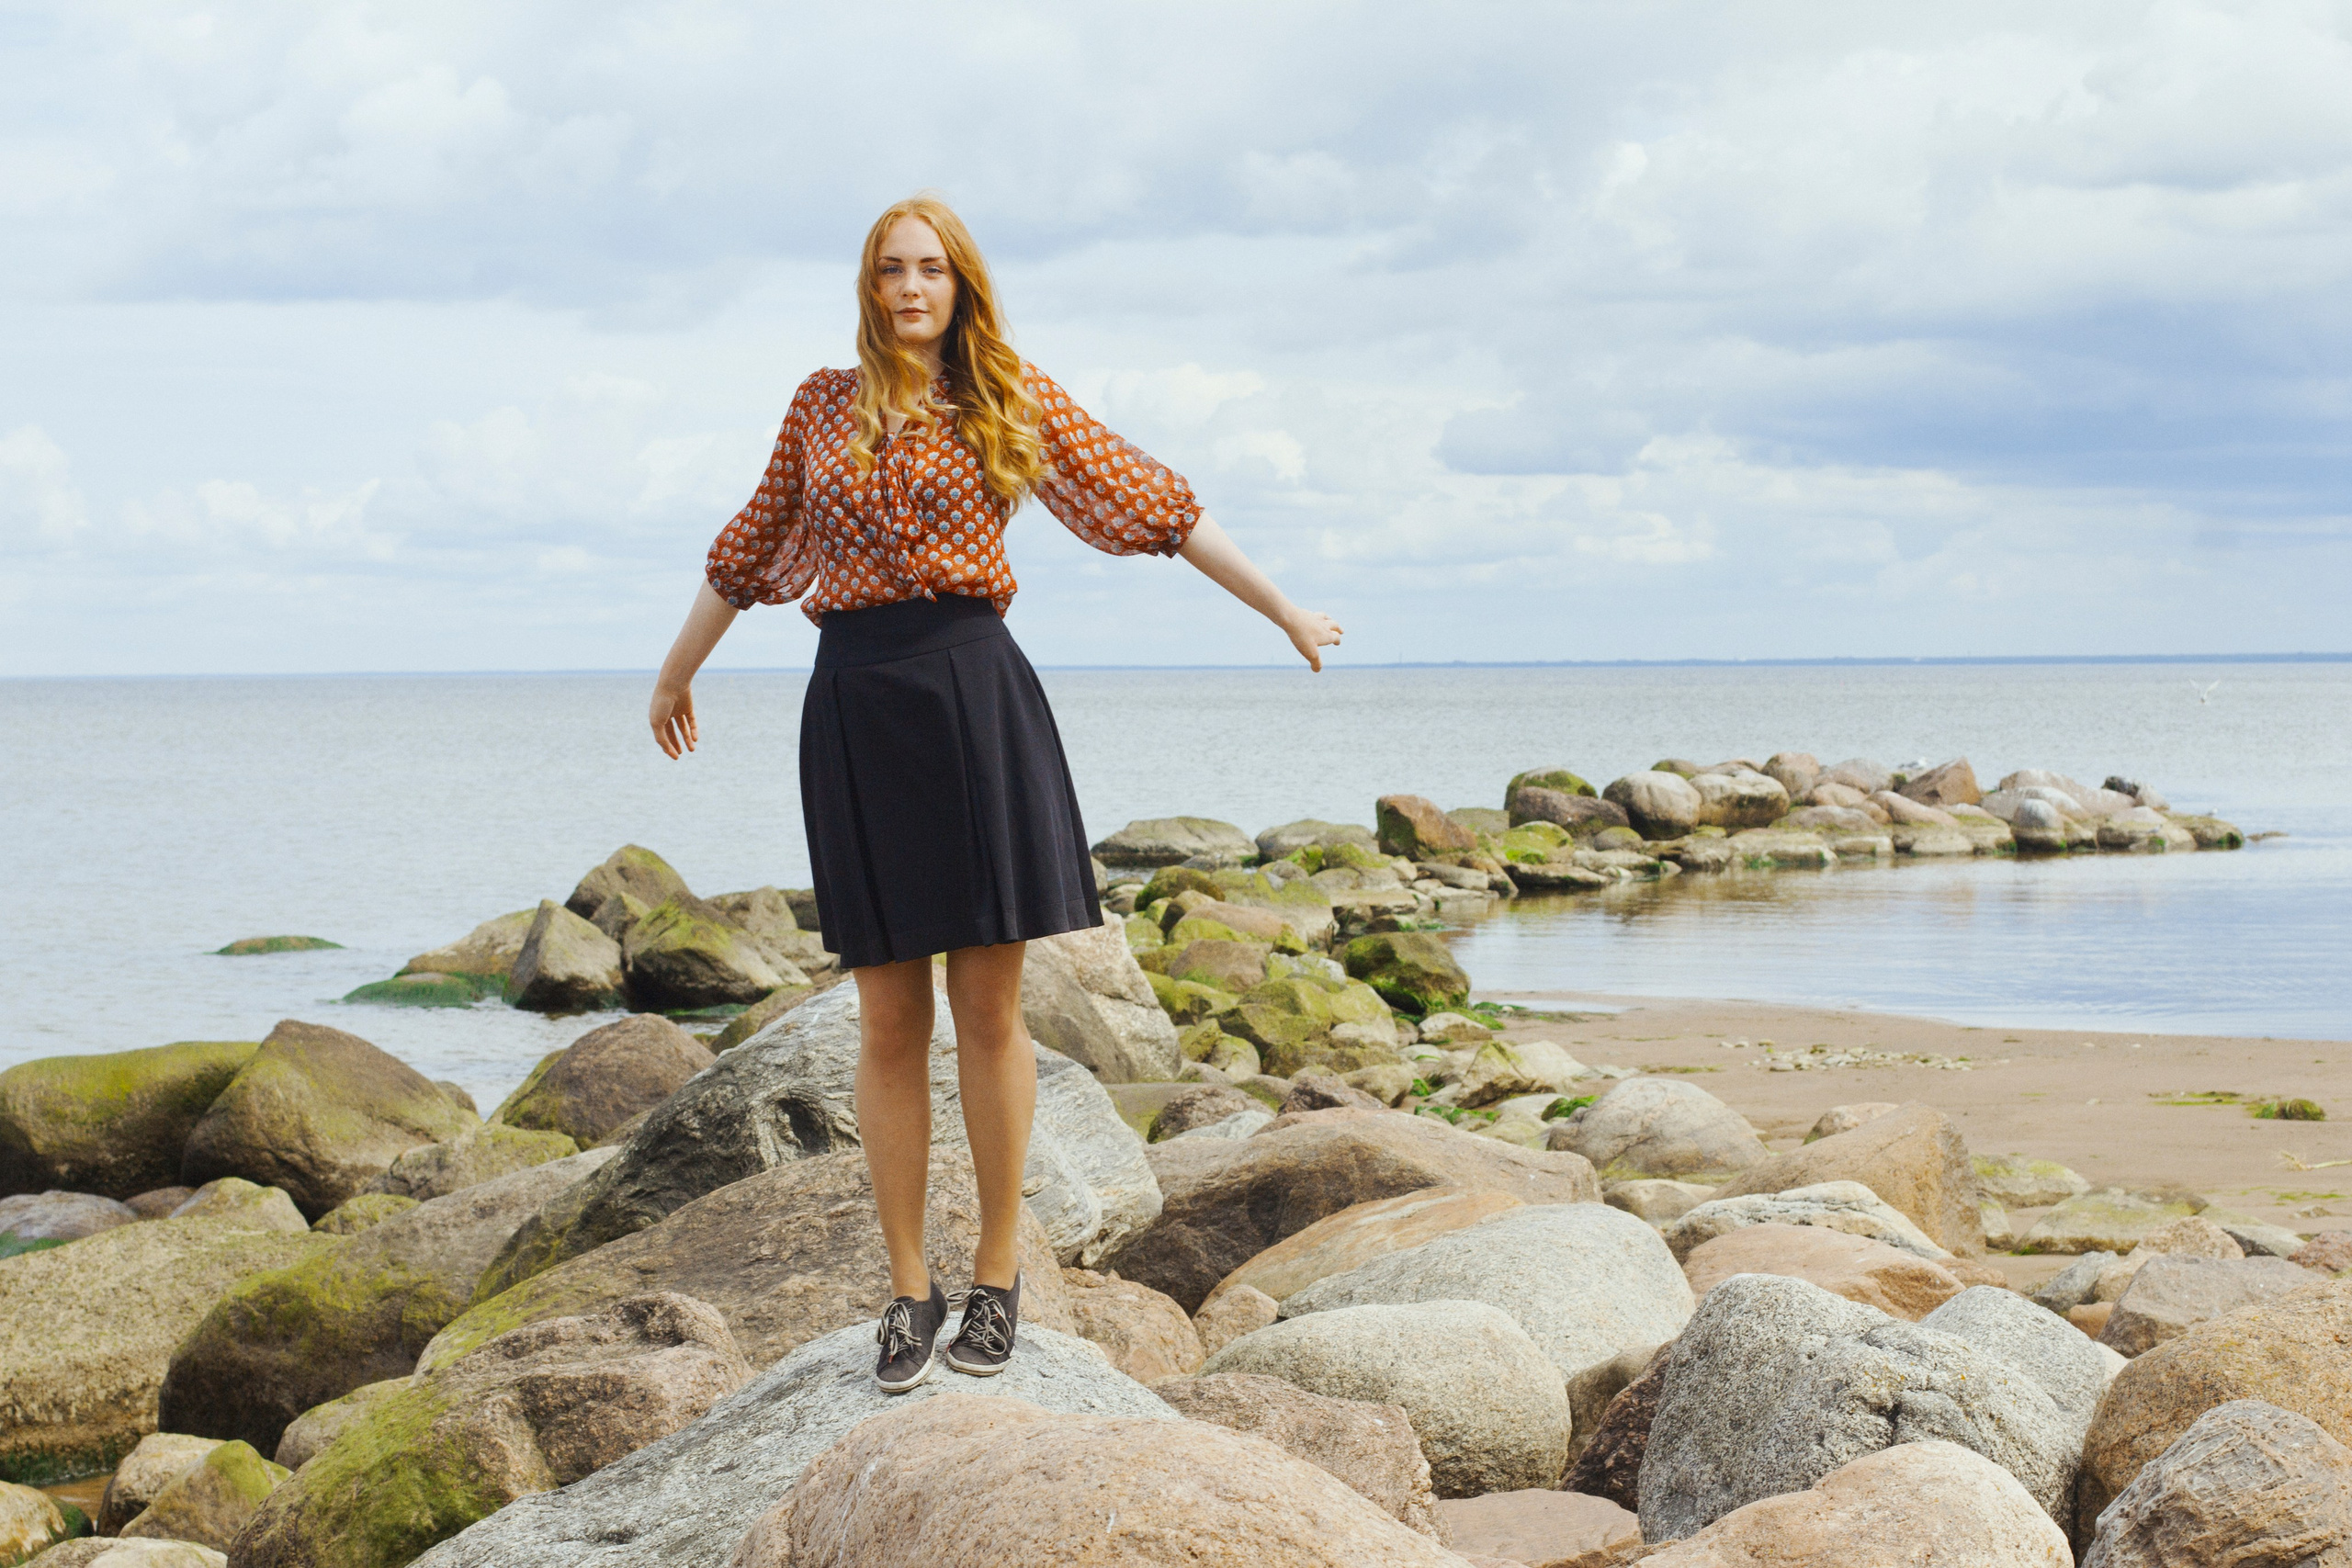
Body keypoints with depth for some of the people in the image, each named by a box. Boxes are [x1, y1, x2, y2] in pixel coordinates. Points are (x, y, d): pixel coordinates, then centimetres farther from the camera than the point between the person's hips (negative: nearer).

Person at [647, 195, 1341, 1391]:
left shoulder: (1018, 402, 7)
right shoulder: (822, 406, 12)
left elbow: (1155, 505, 9)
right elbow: (751, 550, 24)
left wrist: (1284, 610, 11)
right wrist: (675, 671, 34)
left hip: (974, 688, -1)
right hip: (855, 700, 2)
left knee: (989, 1008, 0)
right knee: (889, 1022, 3)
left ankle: (998, 1278, 11)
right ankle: (908, 1289, 12)